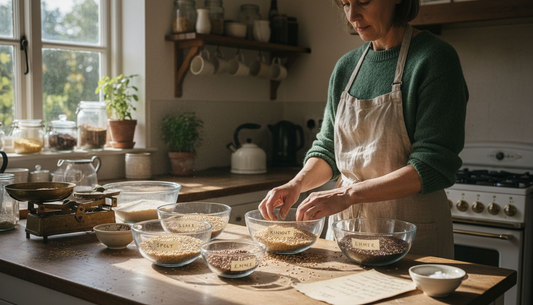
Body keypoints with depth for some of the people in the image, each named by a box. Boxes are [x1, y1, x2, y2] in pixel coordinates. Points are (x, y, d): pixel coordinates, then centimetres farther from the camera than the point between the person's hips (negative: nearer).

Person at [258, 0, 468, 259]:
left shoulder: (435, 59, -12)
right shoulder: (346, 66, 6)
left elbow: (433, 167, -19)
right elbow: (327, 148, 11)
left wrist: (349, 194, -25)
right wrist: (297, 184, -10)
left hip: (409, 231, -5)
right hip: (345, 221, 6)